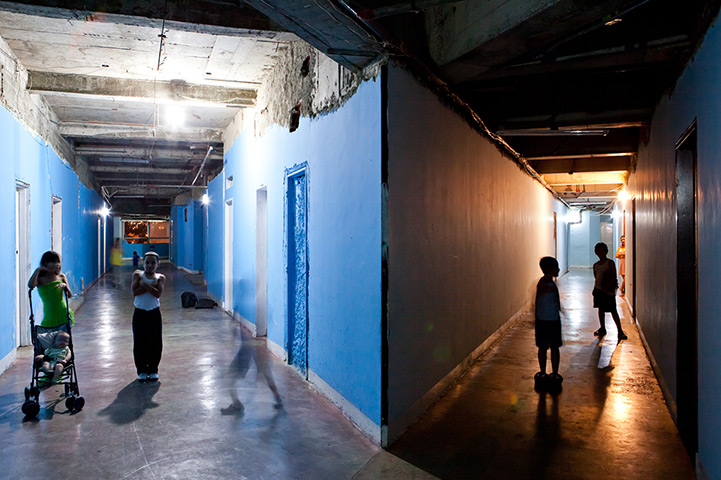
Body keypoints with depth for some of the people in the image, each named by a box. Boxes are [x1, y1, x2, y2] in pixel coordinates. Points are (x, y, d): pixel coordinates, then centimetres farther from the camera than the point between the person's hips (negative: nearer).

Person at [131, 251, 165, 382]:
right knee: (139, 343, 3)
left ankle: (153, 370, 16)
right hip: (139, 313, 0)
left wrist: (145, 285, -17)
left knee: (155, 343, 2)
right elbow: (134, 292, -13)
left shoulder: (160, 277, 1)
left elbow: (158, 293, -15)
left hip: (154, 313, 0)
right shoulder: (137, 274, 0)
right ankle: (141, 371, 16)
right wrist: (151, 286, -16)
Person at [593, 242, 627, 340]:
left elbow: (614, 276, -11)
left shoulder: (610, 263, -5)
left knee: (613, 311, -6)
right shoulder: (595, 265, 11)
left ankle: (620, 331, -3)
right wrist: (596, 287, 4)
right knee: (600, 309, 12)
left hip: (608, 290, -6)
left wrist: (607, 287, -18)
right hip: (598, 289, 6)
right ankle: (602, 329, 23)